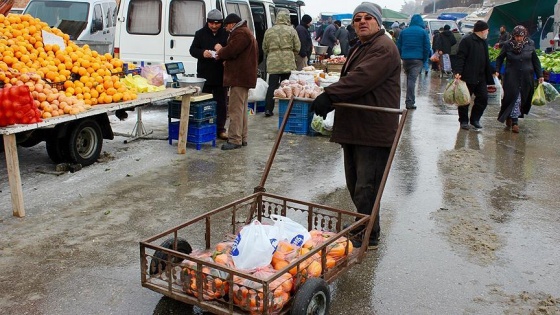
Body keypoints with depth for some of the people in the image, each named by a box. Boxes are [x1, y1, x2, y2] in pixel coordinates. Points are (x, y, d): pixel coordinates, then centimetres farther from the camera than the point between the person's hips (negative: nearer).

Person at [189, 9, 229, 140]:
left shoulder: (226, 35, 2)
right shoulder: (200, 34, 4)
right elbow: (192, 50, 4)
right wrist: (202, 53, -17)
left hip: (220, 75, 0)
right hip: (204, 74, 0)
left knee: (221, 103, 6)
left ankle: (220, 129, 15)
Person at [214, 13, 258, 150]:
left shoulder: (241, 33, -14)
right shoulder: (245, 32, 23)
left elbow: (231, 51, -22)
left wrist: (220, 50, -2)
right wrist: (223, 57, 13)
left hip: (239, 77, -11)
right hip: (244, 76, 11)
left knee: (236, 109, -10)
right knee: (242, 108, 15)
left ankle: (235, 140, -9)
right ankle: (242, 137, 21)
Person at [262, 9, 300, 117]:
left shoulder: (269, 31, 5)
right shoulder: (291, 31, -3)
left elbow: (264, 48, 12)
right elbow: (297, 48, 1)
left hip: (273, 63, 2)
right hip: (288, 63, -2)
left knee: (272, 86, 5)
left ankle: (268, 109, 2)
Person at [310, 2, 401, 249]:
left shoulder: (384, 48, -11)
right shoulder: (358, 49, 23)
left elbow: (362, 79, -25)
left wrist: (329, 95, -29)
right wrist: (329, 98, 10)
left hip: (374, 131, -10)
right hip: (354, 128, 10)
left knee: (365, 187, -6)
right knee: (354, 184, 16)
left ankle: (369, 237, 6)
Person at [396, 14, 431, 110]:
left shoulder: (404, 31, 10)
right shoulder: (423, 32, 0)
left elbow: (398, 46, 11)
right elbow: (427, 48, -2)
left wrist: (401, 57, 17)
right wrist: (424, 60, 6)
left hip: (405, 59, 3)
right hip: (417, 59, -3)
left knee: (409, 79, 16)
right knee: (412, 79, -7)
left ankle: (410, 101, 23)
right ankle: (410, 102, -12)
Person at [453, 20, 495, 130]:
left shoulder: (484, 42, 16)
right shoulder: (466, 40, -9)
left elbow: (486, 60, 23)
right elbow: (460, 57, -15)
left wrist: (491, 72, 21)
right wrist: (458, 72, -24)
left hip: (481, 77, 8)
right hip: (467, 77, -7)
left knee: (483, 98, 4)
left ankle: (475, 119, 18)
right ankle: (463, 121, 14)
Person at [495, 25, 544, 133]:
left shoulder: (530, 45, 1)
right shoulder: (507, 45, -4)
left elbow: (535, 61, 7)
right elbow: (500, 59, 6)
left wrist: (540, 75, 7)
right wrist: (496, 71, -6)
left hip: (526, 78, 2)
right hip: (512, 77, -2)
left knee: (523, 99, 6)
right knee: (514, 98, -6)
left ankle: (510, 117, 22)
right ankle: (514, 122, 5)